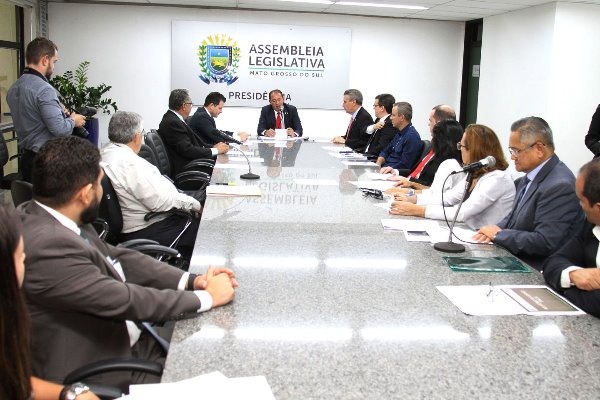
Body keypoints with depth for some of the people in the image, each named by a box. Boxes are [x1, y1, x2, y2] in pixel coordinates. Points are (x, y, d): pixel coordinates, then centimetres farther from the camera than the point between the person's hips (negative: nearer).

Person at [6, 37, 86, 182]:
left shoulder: (13, 88, 8)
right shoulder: (44, 90, -20)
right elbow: (59, 129, -23)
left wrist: (58, 111, 15)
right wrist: (73, 120, -3)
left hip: (26, 158, 9)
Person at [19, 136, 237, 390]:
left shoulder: (46, 216, -2)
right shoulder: (48, 245, -29)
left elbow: (116, 257, 3)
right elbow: (126, 301, -25)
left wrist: (192, 281, -6)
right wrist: (206, 297, -13)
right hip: (105, 374, -8)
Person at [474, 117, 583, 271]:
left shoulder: (560, 185, -22)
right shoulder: (531, 176, 8)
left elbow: (545, 243, -25)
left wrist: (499, 234, -15)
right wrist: (494, 229, -3)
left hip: (535, 269, -8)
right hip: (513, 258, 8)